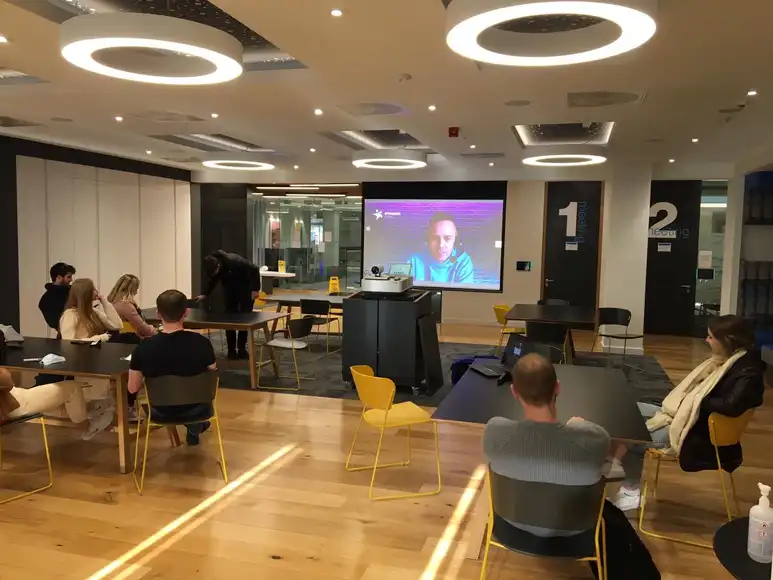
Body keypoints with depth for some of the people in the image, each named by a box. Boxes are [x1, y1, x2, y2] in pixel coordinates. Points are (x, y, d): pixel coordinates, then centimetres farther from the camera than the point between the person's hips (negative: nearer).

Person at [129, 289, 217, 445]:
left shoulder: (144, 348, -23)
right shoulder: (202, 343, -24)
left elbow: (133, 388, -11)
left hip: (161, 412, 1)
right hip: (195, 409, 0)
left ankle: (193, 428, 55)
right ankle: (194, 430, 52)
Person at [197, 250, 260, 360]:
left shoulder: (234, 261, -33)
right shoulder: (213, 267, -14)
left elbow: (254, 270, -25)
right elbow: (213, 280, 7)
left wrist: (255, 289, -26)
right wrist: (205, 294, -2)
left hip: (245, 290, -5)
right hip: (230, 292, 5)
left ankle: (242, 349, 6)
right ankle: (231, 350, 5)